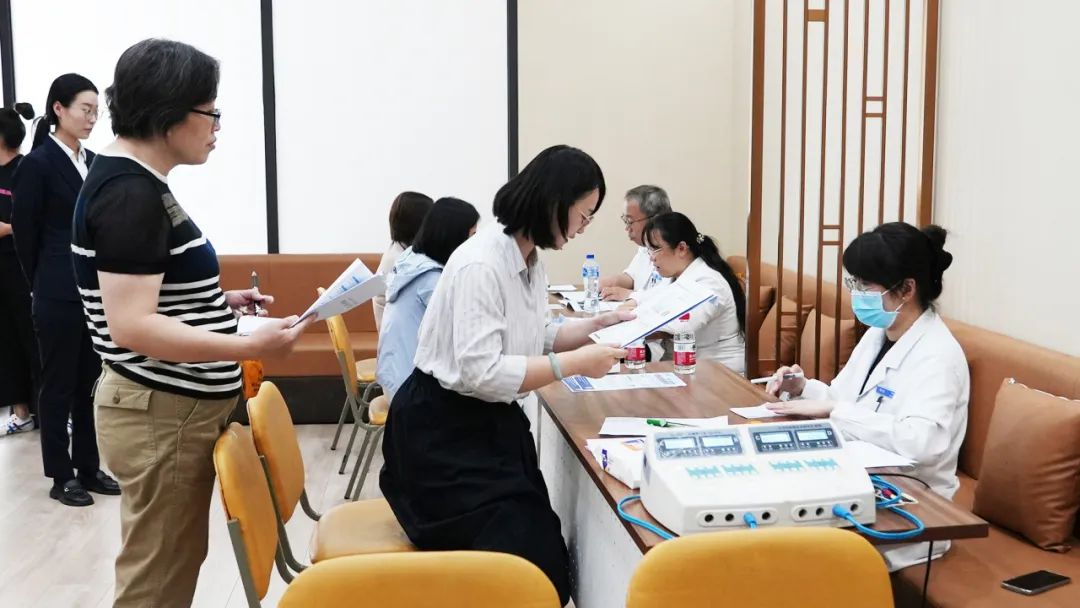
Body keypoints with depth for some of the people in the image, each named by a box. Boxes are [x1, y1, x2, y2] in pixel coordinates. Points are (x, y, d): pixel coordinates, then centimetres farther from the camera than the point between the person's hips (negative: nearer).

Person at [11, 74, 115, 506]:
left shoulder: (94, 163, 10)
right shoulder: (37, 164, -9)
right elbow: (25, 235, -6)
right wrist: (42, 288, 1)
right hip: (60, 296, -6)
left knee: (91, 383, 12)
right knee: (59, 385, 4)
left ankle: (88, 468, 23)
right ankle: (61, 477, 14)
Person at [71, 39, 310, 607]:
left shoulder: (131, 179, 11)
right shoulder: (131, 193, -20)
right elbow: (131, 325, -27)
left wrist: (218, 303, 11)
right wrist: (248, 347, -29)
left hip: (172, 408, 10)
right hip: (162, 416, -10)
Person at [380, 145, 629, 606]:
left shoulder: (530, 260, 5)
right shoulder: (481, 264, -26)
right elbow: (479, 372, -31)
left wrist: (596, 325, 3)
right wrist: (574, 364, -28)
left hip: (493, 422, 9)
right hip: (444, 432, -9)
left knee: (542, 547, 4)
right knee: (524, 563, -9)